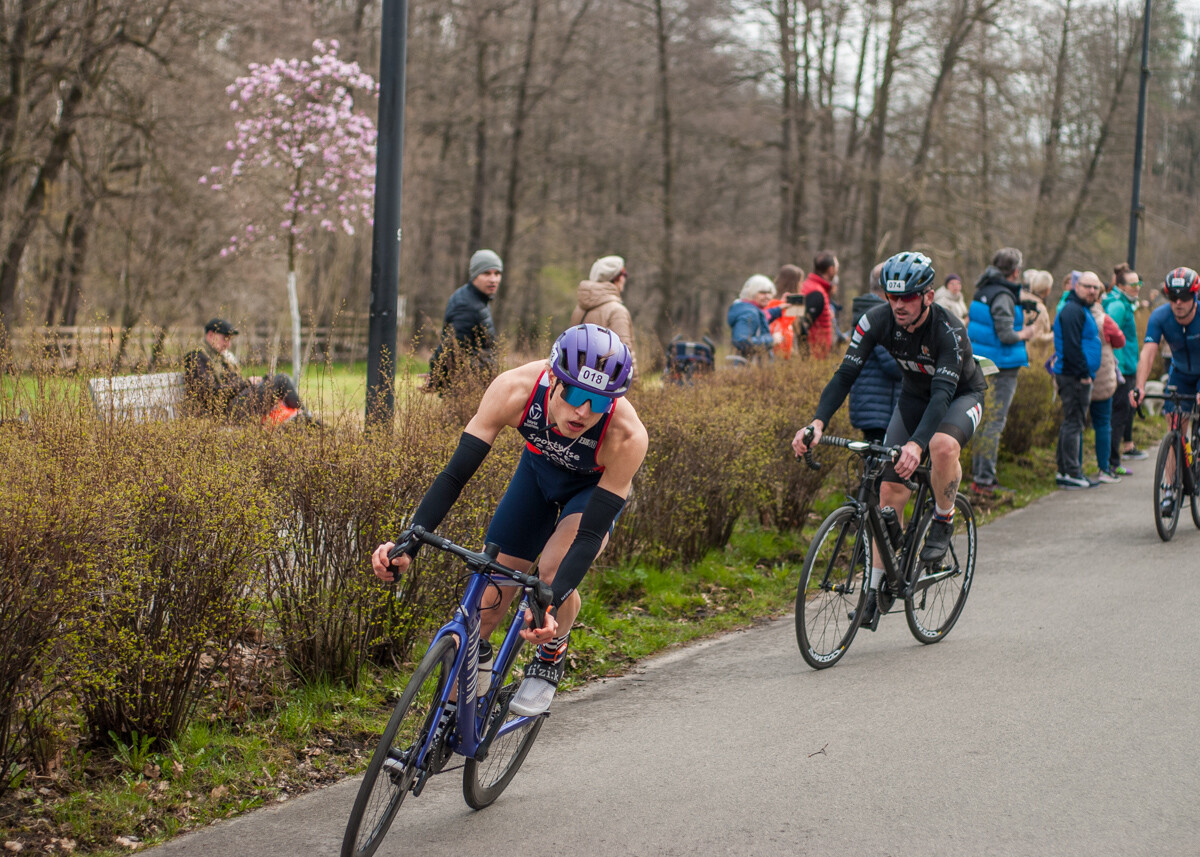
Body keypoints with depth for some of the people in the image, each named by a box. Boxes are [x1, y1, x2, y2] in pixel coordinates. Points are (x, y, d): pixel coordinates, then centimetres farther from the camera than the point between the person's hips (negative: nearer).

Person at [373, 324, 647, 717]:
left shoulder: (628, 437, -40)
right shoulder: (515, 389, -37)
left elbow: (590, 535, -37)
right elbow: (456, 473, -32)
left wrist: (551, 606, -51)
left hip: (596, 485, -2)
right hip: (539, 468, 3)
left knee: (555, 570, -28)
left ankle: (551, 656, 3)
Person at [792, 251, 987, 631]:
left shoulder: (948, 329, -34)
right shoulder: (877, 320, -22)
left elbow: (943, 392, -42)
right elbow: (846, 373, -24)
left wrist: (917, 444, -57)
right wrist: (817, 423, -40)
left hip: (962, 394, -4)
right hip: (915, 395, 4)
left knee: (943, 444, -38)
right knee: (890, 488, -9)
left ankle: (943, 521, -10)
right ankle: (876, 587, -1)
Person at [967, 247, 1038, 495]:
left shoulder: (982, 292, 12)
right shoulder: (1003, 296, -16)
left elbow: (972, 327, 19)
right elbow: (1006, 335, -22)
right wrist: (1024, 334, -2)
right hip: (1002, 368, -9)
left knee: (985, 420, 15)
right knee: (995, 421, -5)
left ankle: (978, 474, 19)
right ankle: (983, 479, -5)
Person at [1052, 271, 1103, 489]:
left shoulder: (1083, 310, 20)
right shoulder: (1072, 311, -14)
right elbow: (1072, 346, -21)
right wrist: (1084, 373, -20)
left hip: (1078, 377, 11)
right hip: (1074, 376, -11)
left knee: (1072, 423, 14)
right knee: (1074, 423, -8)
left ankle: (1064, 471, 20)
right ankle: (1071, 473, -7)